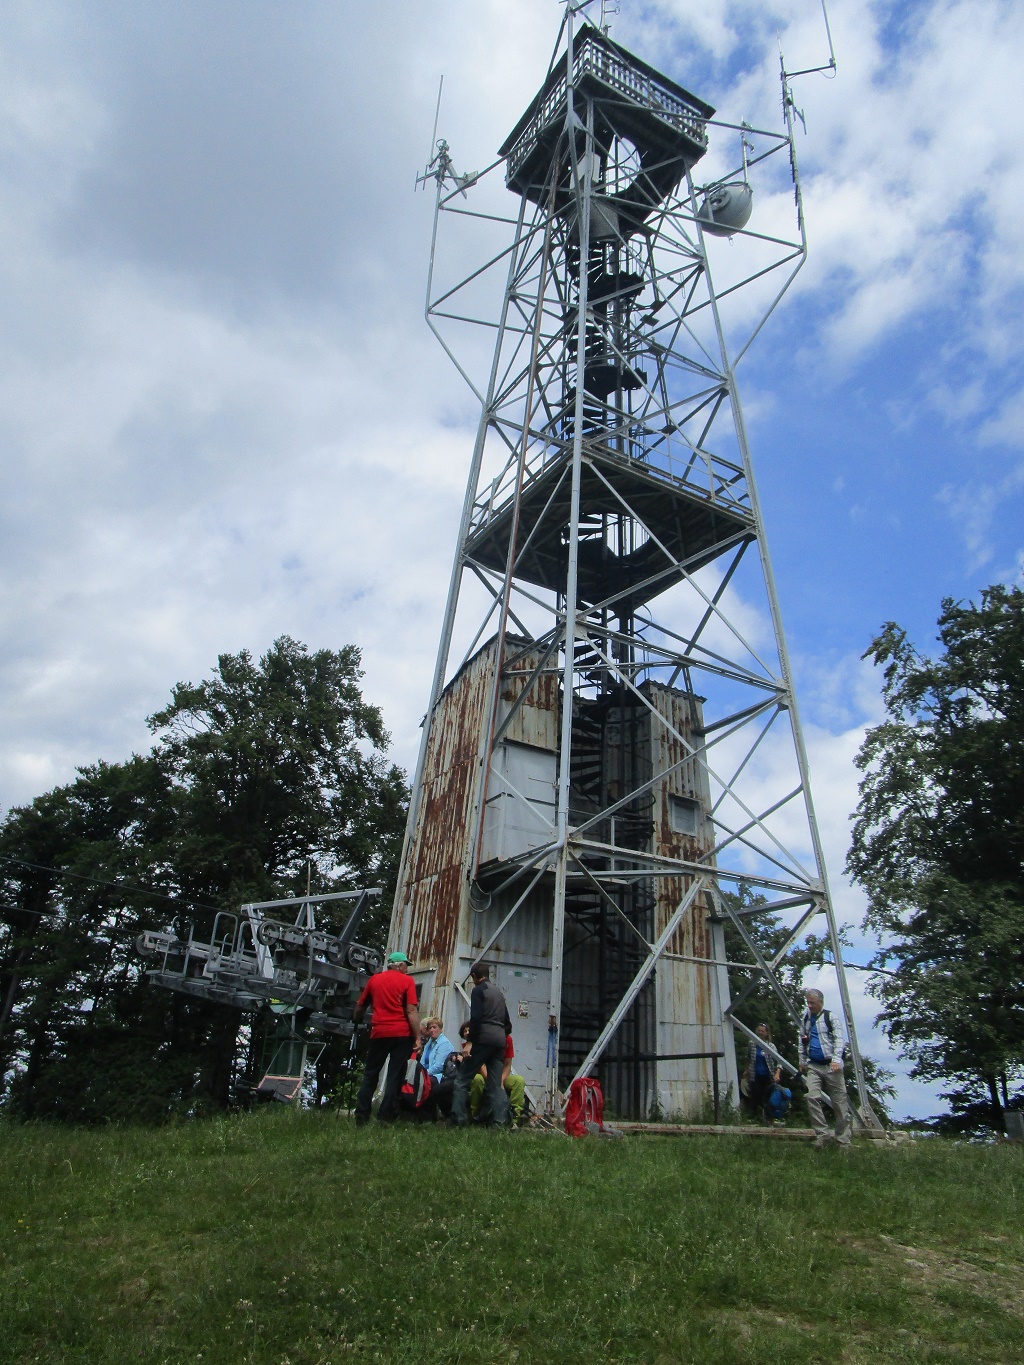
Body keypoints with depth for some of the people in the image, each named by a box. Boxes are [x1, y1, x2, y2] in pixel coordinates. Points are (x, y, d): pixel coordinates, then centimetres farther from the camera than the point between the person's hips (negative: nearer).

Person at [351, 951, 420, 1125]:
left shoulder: (374, 979, 10)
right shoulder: (407, 981, 0)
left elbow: (360, 1006, 20)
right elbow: (411, 1010, -9)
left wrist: (356, 1021, 39)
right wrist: (417, 1037, -8)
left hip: (379, 1033, 3)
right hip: (402, 1034, -3)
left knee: (370, 1075, 13)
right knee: (395, 1076, 3)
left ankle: (361, 1117, 9)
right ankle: (385, 1117, 1)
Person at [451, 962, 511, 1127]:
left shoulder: (478, 990, 1)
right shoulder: (498, 992, 24)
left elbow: (476, 1017, -13)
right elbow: (507, 1022, 24)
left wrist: (470, 1041, -14)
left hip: (483, 1039, -7)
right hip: (500, 1040, 7)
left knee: (462, 1080, -2)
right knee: (496, 1084, 8)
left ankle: (458, 1120, -9)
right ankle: (500, 1121, -2)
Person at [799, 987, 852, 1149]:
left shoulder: (829, 1017, -4)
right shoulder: (805, 1018, 11)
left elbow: (839, 1039, -11)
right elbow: (802, 1040, 20)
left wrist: (836, 1059, -22)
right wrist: (802, 1061, 20)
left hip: (831, 1065, -4)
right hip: (813, 1066, 4)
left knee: (839, 1103, 1)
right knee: (812, 1097, -13)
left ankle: (844, 1141, 12)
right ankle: (823, 1135, -7)